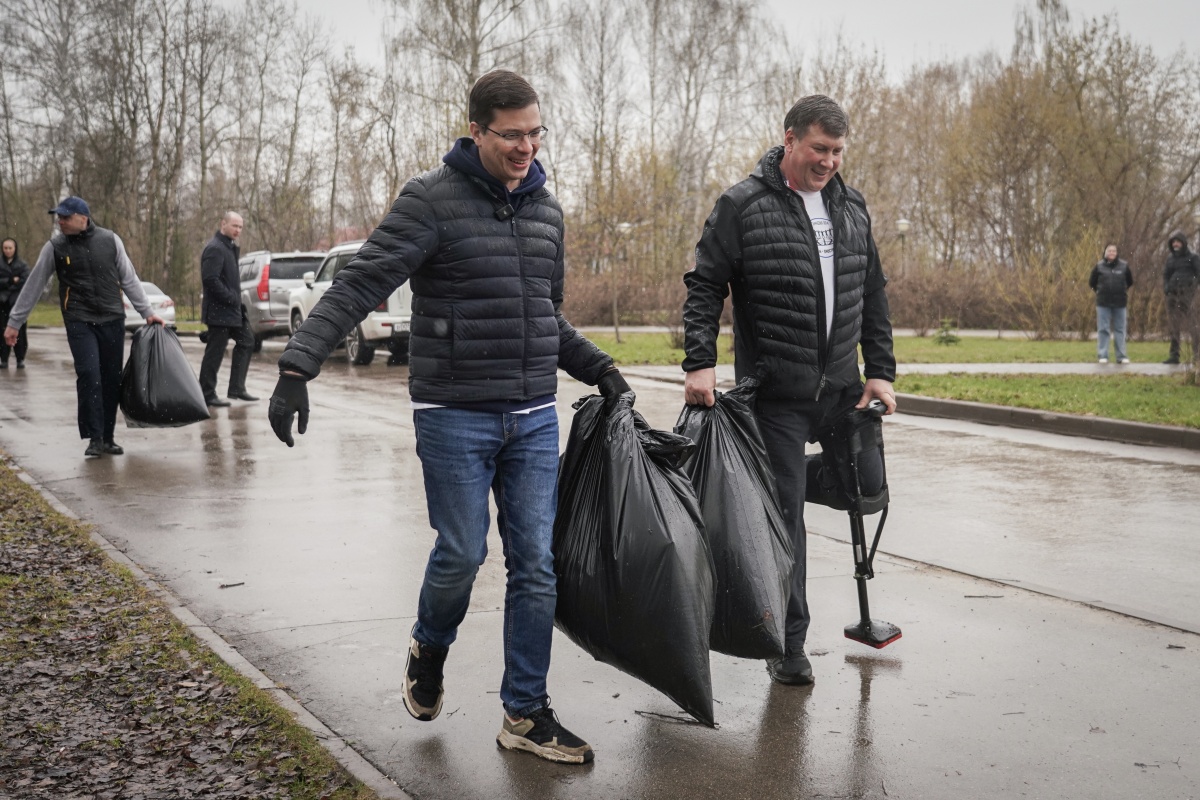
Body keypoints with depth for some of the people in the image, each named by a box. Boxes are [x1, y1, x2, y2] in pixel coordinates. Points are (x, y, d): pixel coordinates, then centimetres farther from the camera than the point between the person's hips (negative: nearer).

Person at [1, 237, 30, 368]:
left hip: (18, 302, -1)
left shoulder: (22, 265, 5)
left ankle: (20, 359, 5)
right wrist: (11, 281, -14)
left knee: (19, 331, -3)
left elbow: (26, 282, -7)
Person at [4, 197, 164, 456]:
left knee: (111, 379, 3)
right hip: (79, 321, -2)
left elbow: (129, 279, 8)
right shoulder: (55, 247, -1)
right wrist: (14, 322, 6)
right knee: (89, 375, -17)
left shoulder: (110, 240, 1)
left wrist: (147, 311, 6)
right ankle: (94, 438, -12)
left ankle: (107, 438, 14)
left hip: (112, 320, 2)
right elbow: (33, 286, 4)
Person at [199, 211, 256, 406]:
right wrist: (230, 298, -20)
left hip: (233, 310, 10)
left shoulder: (229, 247, 16)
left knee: (246, 342, 13)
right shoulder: (215, 248, -16)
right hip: (219, 311, -10)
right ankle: (207, 395, 6)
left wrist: (236, 298, 9)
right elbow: (210, 279, -25)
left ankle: (237, 389, 18)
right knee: (215, 353, -3)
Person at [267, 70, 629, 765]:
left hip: (534, 419, 5)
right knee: (462, 554, 1)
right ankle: (430, 649, 34)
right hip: (455, 417, -5)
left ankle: (526, 714, 16)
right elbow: (359, 285, -17)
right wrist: (298, 367, -28)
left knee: (537, 564, 4)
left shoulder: (547, 210, 11)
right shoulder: (432, 199, -9)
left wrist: (599, 368, 14)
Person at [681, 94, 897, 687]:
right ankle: (789, 644, 12)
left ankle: (801, 474, 40)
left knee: (868, 485, 10)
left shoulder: (851, 207, 9)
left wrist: (880, 370, 7)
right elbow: (704, 286, -7)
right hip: (776, 392, -5)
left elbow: (872, 295, 13)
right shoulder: (743, 206, -7)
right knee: (784, 516, 0)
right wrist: (700, 362, -18)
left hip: (842, 387, 5)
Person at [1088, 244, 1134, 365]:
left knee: (1120, 330, 4)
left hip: (1119, 303, 1)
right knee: (1103, 330, 0)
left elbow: (1130, 281, 16)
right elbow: (1092, 282, 11)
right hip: (1103, 303, -1)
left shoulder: (1124, 266, 1)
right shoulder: (1099, 266, -1)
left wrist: (1123, 291, 16)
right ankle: (1103, 356, 3)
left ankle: (1121, 356, 6)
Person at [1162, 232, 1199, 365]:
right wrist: (1166, 288, 2)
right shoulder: (1170, 258, 15)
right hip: (1173, 296, 5)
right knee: (1174, 326, 6)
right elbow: (1165, 275, 20)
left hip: (1187, 295, -5)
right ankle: (1174, 355, 10)